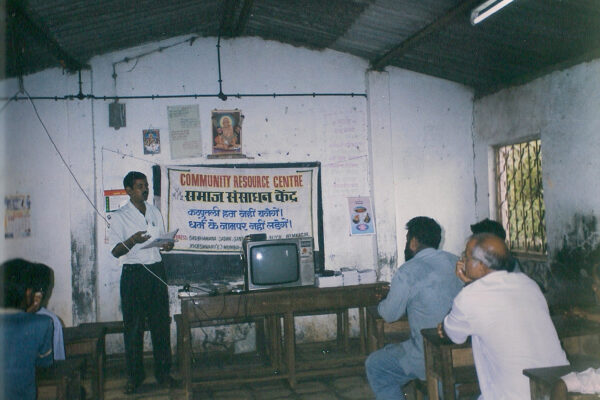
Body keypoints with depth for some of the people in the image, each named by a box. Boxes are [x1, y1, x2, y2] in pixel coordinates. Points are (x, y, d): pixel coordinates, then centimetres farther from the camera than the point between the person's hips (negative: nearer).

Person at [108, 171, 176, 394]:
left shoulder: (155, 212, 13)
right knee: (133, 327, 1)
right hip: (133, 274, -4)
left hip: (156, 271, 4)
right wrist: (132, 241, -24)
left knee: (161, 323, 5)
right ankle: (134, 375, 13)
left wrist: (167, 245, -3)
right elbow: (115, 251, -5)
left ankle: (163, 372, 15)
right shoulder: (119, 217, -1)